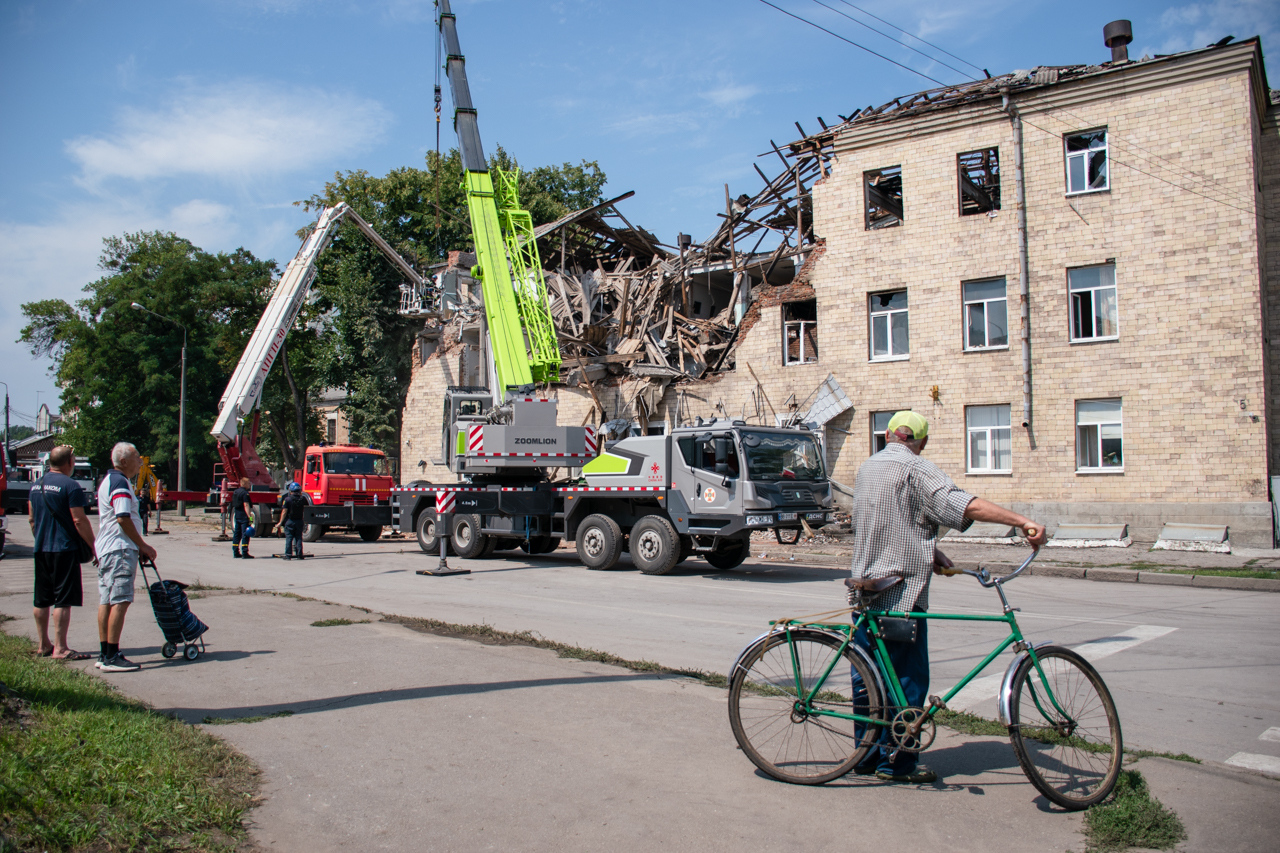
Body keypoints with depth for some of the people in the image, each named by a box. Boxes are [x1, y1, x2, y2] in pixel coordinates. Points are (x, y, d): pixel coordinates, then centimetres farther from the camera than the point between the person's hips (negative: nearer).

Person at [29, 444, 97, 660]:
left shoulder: (36, 485, 11)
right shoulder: (70, 486, -14)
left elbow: (31, 518, 18)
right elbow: (79, 521, -16)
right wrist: (93, 547, -9)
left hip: (41, 550, 8)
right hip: (64, 550, -8)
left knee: (41, 600, 13)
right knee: (63, 600, -5)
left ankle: (44, 645, 22)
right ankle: (60, 648, -6)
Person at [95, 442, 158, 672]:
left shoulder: (108, 479, 19)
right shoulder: (120, 483, -14)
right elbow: (123, 518, -22)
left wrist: (138, 546, 23)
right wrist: (143, 545, -13)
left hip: (106, 549, 11)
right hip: (119, 550, -11)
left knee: (106, 601, 11)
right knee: (120, 601, -10)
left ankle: (104, 654, 15)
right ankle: (112, 657, -11)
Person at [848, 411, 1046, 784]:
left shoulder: (866, 468, 14)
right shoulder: (916, 470, -11)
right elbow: (966, 505, -24)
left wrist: (928, 551, 13)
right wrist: (1023, 521, -29)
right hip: (901, 590, -7)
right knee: (907, 679, 2)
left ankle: (867, 754, 21)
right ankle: (896, 762, 7)